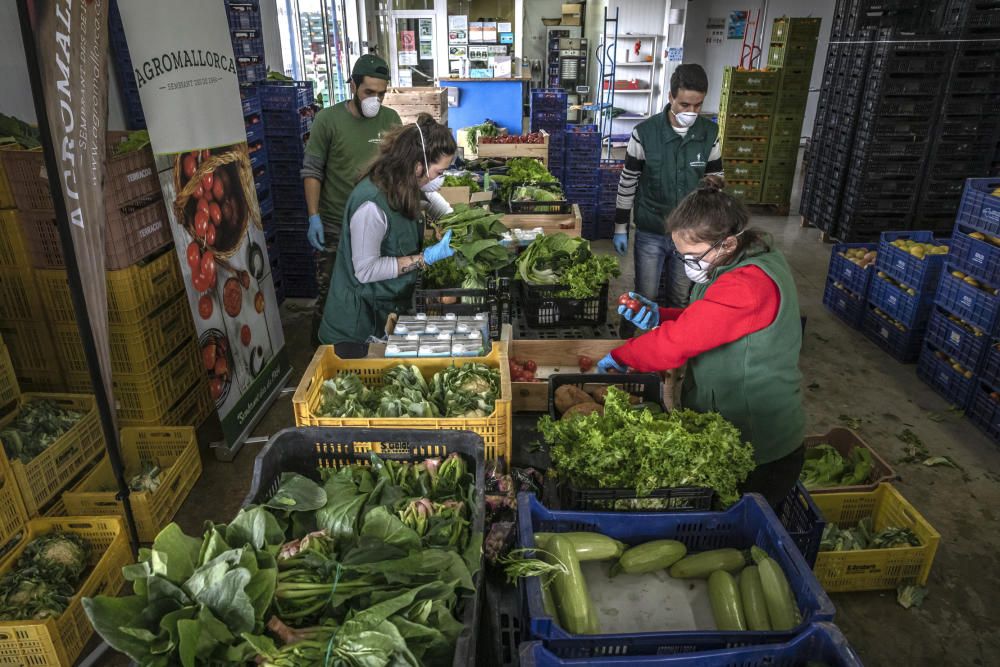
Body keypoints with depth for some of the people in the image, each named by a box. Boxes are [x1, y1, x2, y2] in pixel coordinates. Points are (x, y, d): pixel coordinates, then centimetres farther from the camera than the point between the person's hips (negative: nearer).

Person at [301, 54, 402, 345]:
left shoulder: (391, 119, 1)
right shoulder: (328, 119, -7)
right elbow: (312, 171, -5)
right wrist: (314, 217, -12)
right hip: (335, 226, -3)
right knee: (330, 296, 5)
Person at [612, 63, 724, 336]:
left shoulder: (710, 134, -4)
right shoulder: (644, 133, -12)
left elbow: (716, 180, 8)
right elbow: (627, 183, -5)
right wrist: (620, 228, -3)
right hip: (650, 233, -2)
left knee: (680, 300, 14)